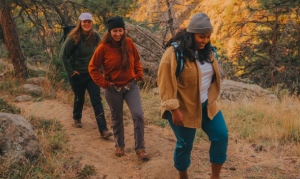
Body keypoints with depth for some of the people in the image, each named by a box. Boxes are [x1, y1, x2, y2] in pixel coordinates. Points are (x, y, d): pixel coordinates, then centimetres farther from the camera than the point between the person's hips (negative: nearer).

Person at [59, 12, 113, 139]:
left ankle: (103, 130, -6)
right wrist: (70, 71, -9)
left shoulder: (95, 36, -4)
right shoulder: (73, 38, -15)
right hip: (77, 75, -2)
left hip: (92, 73, 2)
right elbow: (63, 55, -8)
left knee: (96, 101, -5)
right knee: (79, 99, 15)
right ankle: (77, 118, 46)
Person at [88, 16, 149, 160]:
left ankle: (140, 148, 4)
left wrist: (139, 74, 4)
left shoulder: (129, 43, -4)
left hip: (131, 86, 1)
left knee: (138, 115, -11)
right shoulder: (103, 47, -11)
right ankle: (120, 145, 35)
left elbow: (136, 60, 14)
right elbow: (92, 68, -3)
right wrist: (103, 83, -9)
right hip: (113, 89, -1)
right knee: (117, 119, 13)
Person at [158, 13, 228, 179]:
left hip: (207, 105, 7)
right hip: (184, 108, -7)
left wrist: (211, 99, 17)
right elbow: (166, 84, -20)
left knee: (221, 136, 3)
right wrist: (174, 110, -21)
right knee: (185, 144, 6)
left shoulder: (206, 51, 3)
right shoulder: (174, 53, -20)